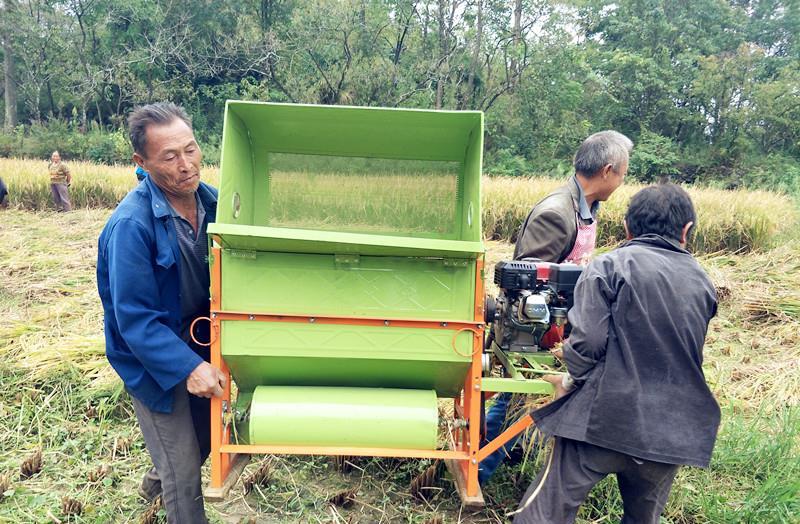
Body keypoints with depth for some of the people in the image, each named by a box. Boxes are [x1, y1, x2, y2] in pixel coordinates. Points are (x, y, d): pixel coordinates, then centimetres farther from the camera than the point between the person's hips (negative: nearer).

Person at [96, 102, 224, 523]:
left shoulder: (209, 200, -7)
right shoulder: (131, 225, -28)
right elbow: (135, 319, -26)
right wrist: (188, 367, -33)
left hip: (201, 347, 7)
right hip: (155, 362, -7)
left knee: (205, 438, 27)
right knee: (184, 473, 5)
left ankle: (158, 481, 58)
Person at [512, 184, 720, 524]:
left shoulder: (610, 266, -7)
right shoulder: (702, 282, 10)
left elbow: (587, 340, -15)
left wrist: (571, 381, 3)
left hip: (602, 419, -5)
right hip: (671, 431, 5)